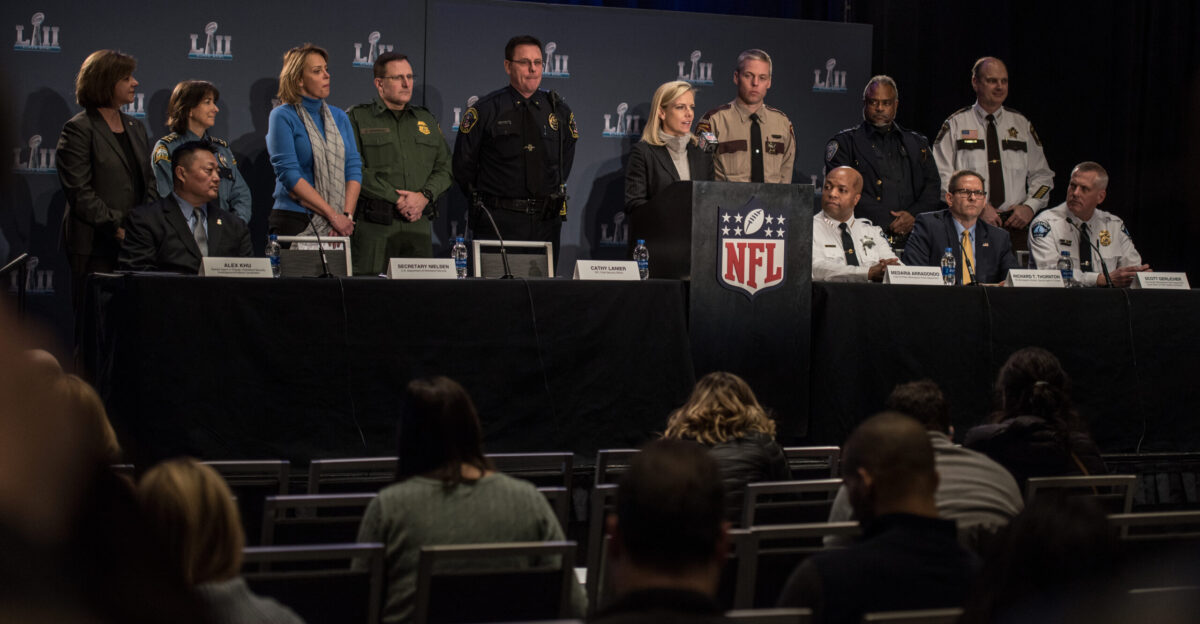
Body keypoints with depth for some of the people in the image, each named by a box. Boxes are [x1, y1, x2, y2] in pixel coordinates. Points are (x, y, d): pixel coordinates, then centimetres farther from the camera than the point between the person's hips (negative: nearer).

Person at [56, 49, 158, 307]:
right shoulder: (79, 129, -5)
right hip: (95, 248, -6)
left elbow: (150, 182, 18)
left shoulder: (135, 127, 17)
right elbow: (79, 193, -12)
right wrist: (118, 230, -16)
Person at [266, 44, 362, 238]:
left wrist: (347, 215, -8)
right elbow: (289, 174, -11)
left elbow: (354, 168, 8)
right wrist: (333, 215, -14)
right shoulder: (282, 116, -3)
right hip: (295, 222, -4)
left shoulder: (339, 117, 13)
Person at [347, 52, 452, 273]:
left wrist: (424, 196, -7)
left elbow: (444, 168, 13)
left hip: (419, 226, 4)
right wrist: (397, 200, -12)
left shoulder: (426, 120, 20)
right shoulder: (357, 118, 4)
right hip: (374, 228, -4)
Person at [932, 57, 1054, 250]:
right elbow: (943, 177, -3)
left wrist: (1030, 206, -2)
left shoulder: (1022, 125, 15)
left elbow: (1042, 175, 17)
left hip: (1015, 226, 3)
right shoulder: (955, 125, 5)